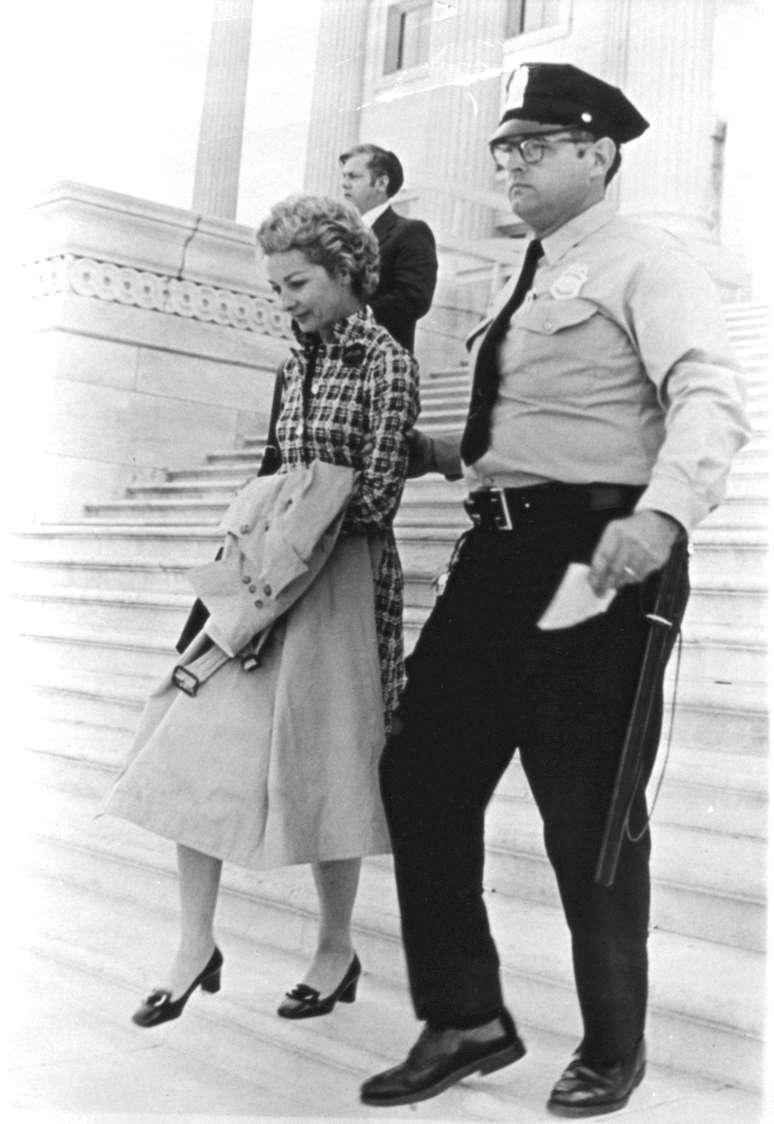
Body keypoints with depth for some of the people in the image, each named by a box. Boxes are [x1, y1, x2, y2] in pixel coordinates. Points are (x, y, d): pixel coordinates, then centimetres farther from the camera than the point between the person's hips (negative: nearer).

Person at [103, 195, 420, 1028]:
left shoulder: (384, 362, -7)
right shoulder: (296, 365, 14)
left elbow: (376, 497, -12)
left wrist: (305, 500, -7)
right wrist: (265, 508, 3)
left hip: (342, 577, -7)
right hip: (268, 573, 7)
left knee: (320, 766, 2)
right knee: (196, 754, 0)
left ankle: (337, 946, 22)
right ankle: (195, 946, 11)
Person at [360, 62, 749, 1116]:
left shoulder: (642, 262, -3)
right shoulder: (530, 282, 22)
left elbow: (711, 398, -18)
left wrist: (663, 514, -34)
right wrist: (428, 449, 22)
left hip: (597, 552, -8)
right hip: (501, 551, 8)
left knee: (588, 806, 0)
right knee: (423, 773, 5)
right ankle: (465, 1018, 20)